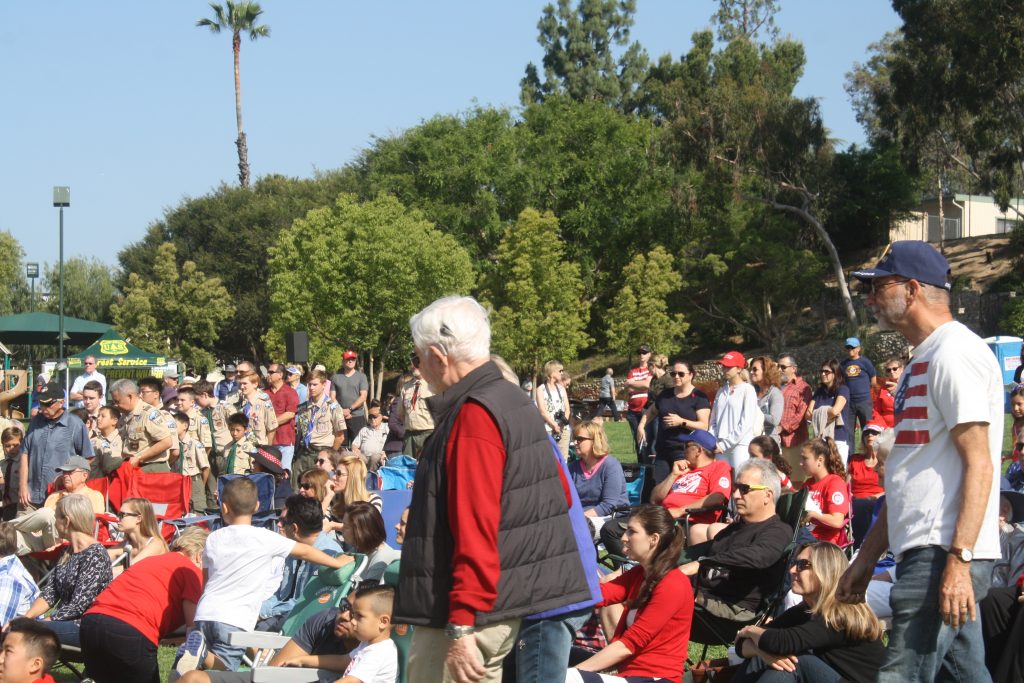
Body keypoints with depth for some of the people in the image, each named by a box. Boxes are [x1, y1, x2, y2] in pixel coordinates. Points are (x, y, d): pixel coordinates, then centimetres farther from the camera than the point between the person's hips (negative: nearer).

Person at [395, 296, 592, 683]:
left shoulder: (473, 417, -17)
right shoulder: (515, 401, 13)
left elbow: (475, 529, -23)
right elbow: (560, 495, 20)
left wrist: (460, 626, -24)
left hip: (465, 614, -10)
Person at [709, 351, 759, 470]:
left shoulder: (747, 390, -2)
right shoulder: (721, 391, 17)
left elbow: (746, 423, -9)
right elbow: (713, 421, 17)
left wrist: (725, 444, -10)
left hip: (740, 446, -6)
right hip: (721, 447, 6)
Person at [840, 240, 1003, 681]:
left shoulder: (955, 352, -11)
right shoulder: (923, 361, 21)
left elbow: (978, 464, -18)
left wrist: (957, 561, -24)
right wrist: (866, 559, 22)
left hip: (944, 557, -10)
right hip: (925, 553, 10)